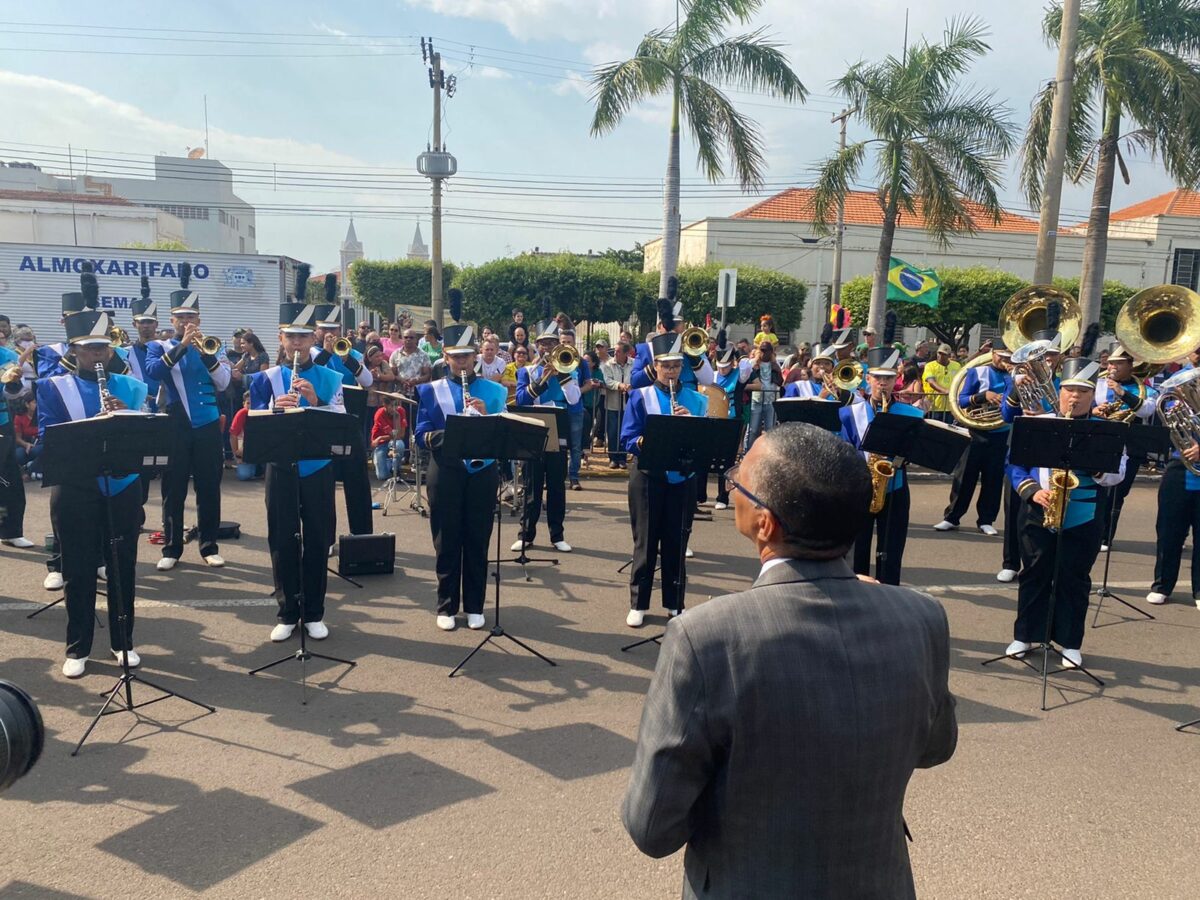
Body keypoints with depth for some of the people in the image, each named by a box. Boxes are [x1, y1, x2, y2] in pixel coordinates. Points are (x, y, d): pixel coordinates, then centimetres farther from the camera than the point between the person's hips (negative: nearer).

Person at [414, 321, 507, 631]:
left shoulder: (494, 391, 5)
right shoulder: (430, 390, 4)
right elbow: (421, 436, -3)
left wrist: (486, 416, -19)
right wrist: (447, 434, -22)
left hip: (482, 474, 1)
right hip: (445, 475, 0)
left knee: (477, 542, 7)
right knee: (447, 543, 6)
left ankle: (474, 607, 19)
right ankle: (447, 607, 18)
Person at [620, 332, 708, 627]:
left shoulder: (697, 401, 5)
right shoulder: (640, 397, -1)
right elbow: (627, 440, -7)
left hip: (683, 479, 2)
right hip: (648, 477, -2)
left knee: (676, 542, 9)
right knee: (645, 541, 5)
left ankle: (674, 603, 21)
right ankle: (638, 604, 16)